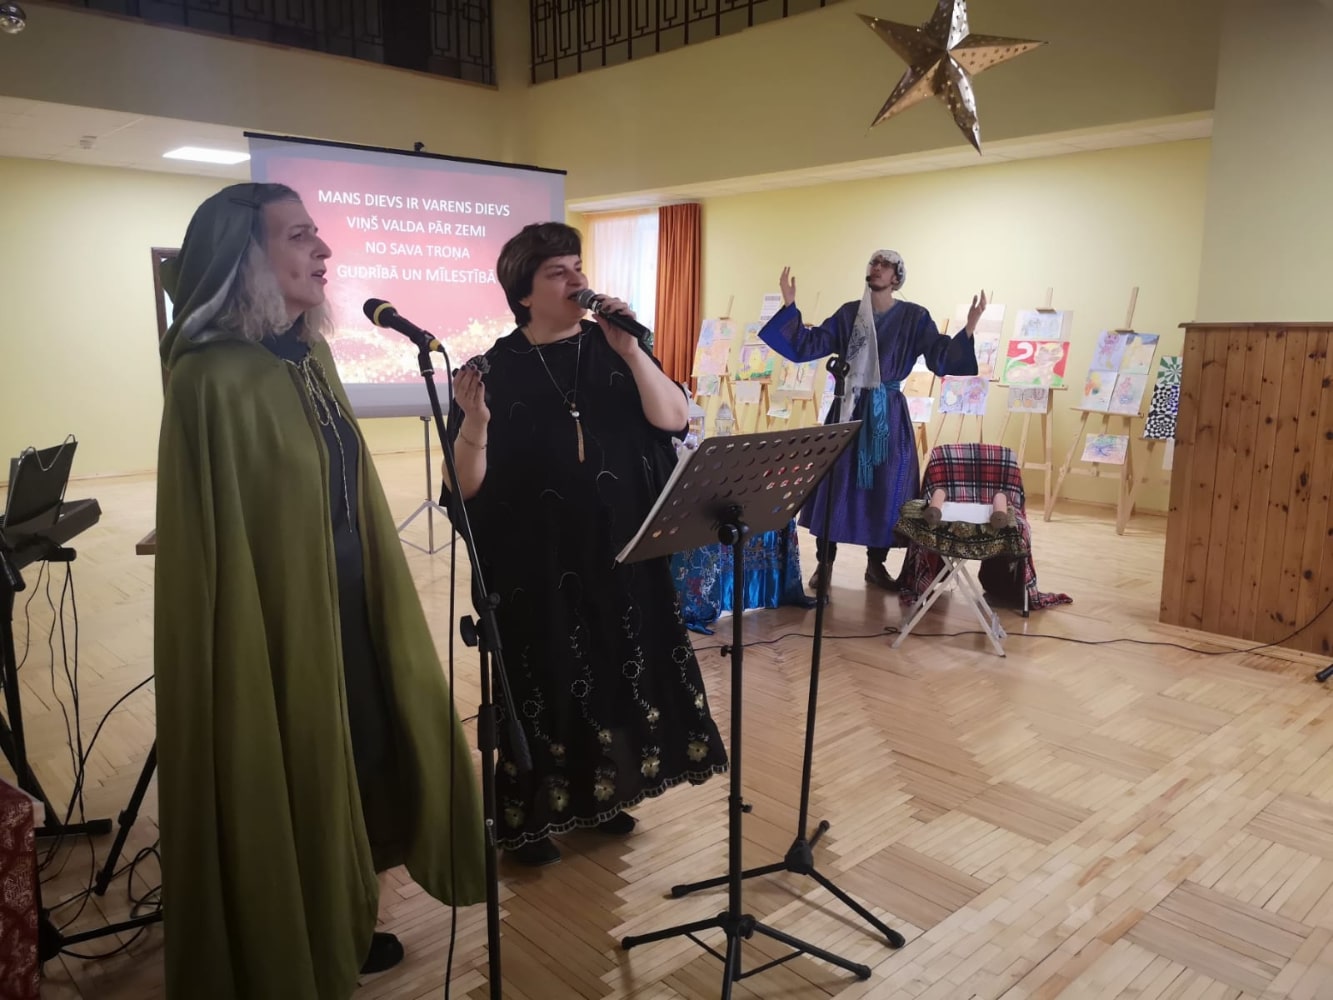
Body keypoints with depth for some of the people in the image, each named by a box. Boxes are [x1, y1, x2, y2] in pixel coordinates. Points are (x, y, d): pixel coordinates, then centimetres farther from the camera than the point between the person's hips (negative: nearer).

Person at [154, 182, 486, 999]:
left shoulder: (312, 355, 6)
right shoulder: (212, 378, -20)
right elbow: (214, 535, -20)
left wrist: (376, 594, 19)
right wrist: (247, 648, -18)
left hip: (345, 603, 9)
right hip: (272, 616, -8)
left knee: (358, 760, 20)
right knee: (281, 786, 9)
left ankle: (344, 926, 43)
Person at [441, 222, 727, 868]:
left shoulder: (613, 350, 3)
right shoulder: (496, 369, -6)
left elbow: (673, 419, -10)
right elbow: (468, 485, -11)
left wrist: (629, 349, -19)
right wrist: (475, 420, -29)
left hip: (621, 554, 4)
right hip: (536, 562, -3)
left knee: (617, 672, 14)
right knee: (542, 685, 7)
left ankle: (600, 794, 36)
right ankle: (526, 815, 27)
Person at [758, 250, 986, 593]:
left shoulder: (914, 317, 1)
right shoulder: (847, 313, 6)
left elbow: (941, 358, -9)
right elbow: (808, 346, 1)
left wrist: (969, 327, -23)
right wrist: (790, 305, -7)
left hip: (888, 414, -1)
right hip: (848, 409, 1)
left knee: (885, 487, 3)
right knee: (835, 484, 0)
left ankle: (876, 565, 18)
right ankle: (823, 563, 10)